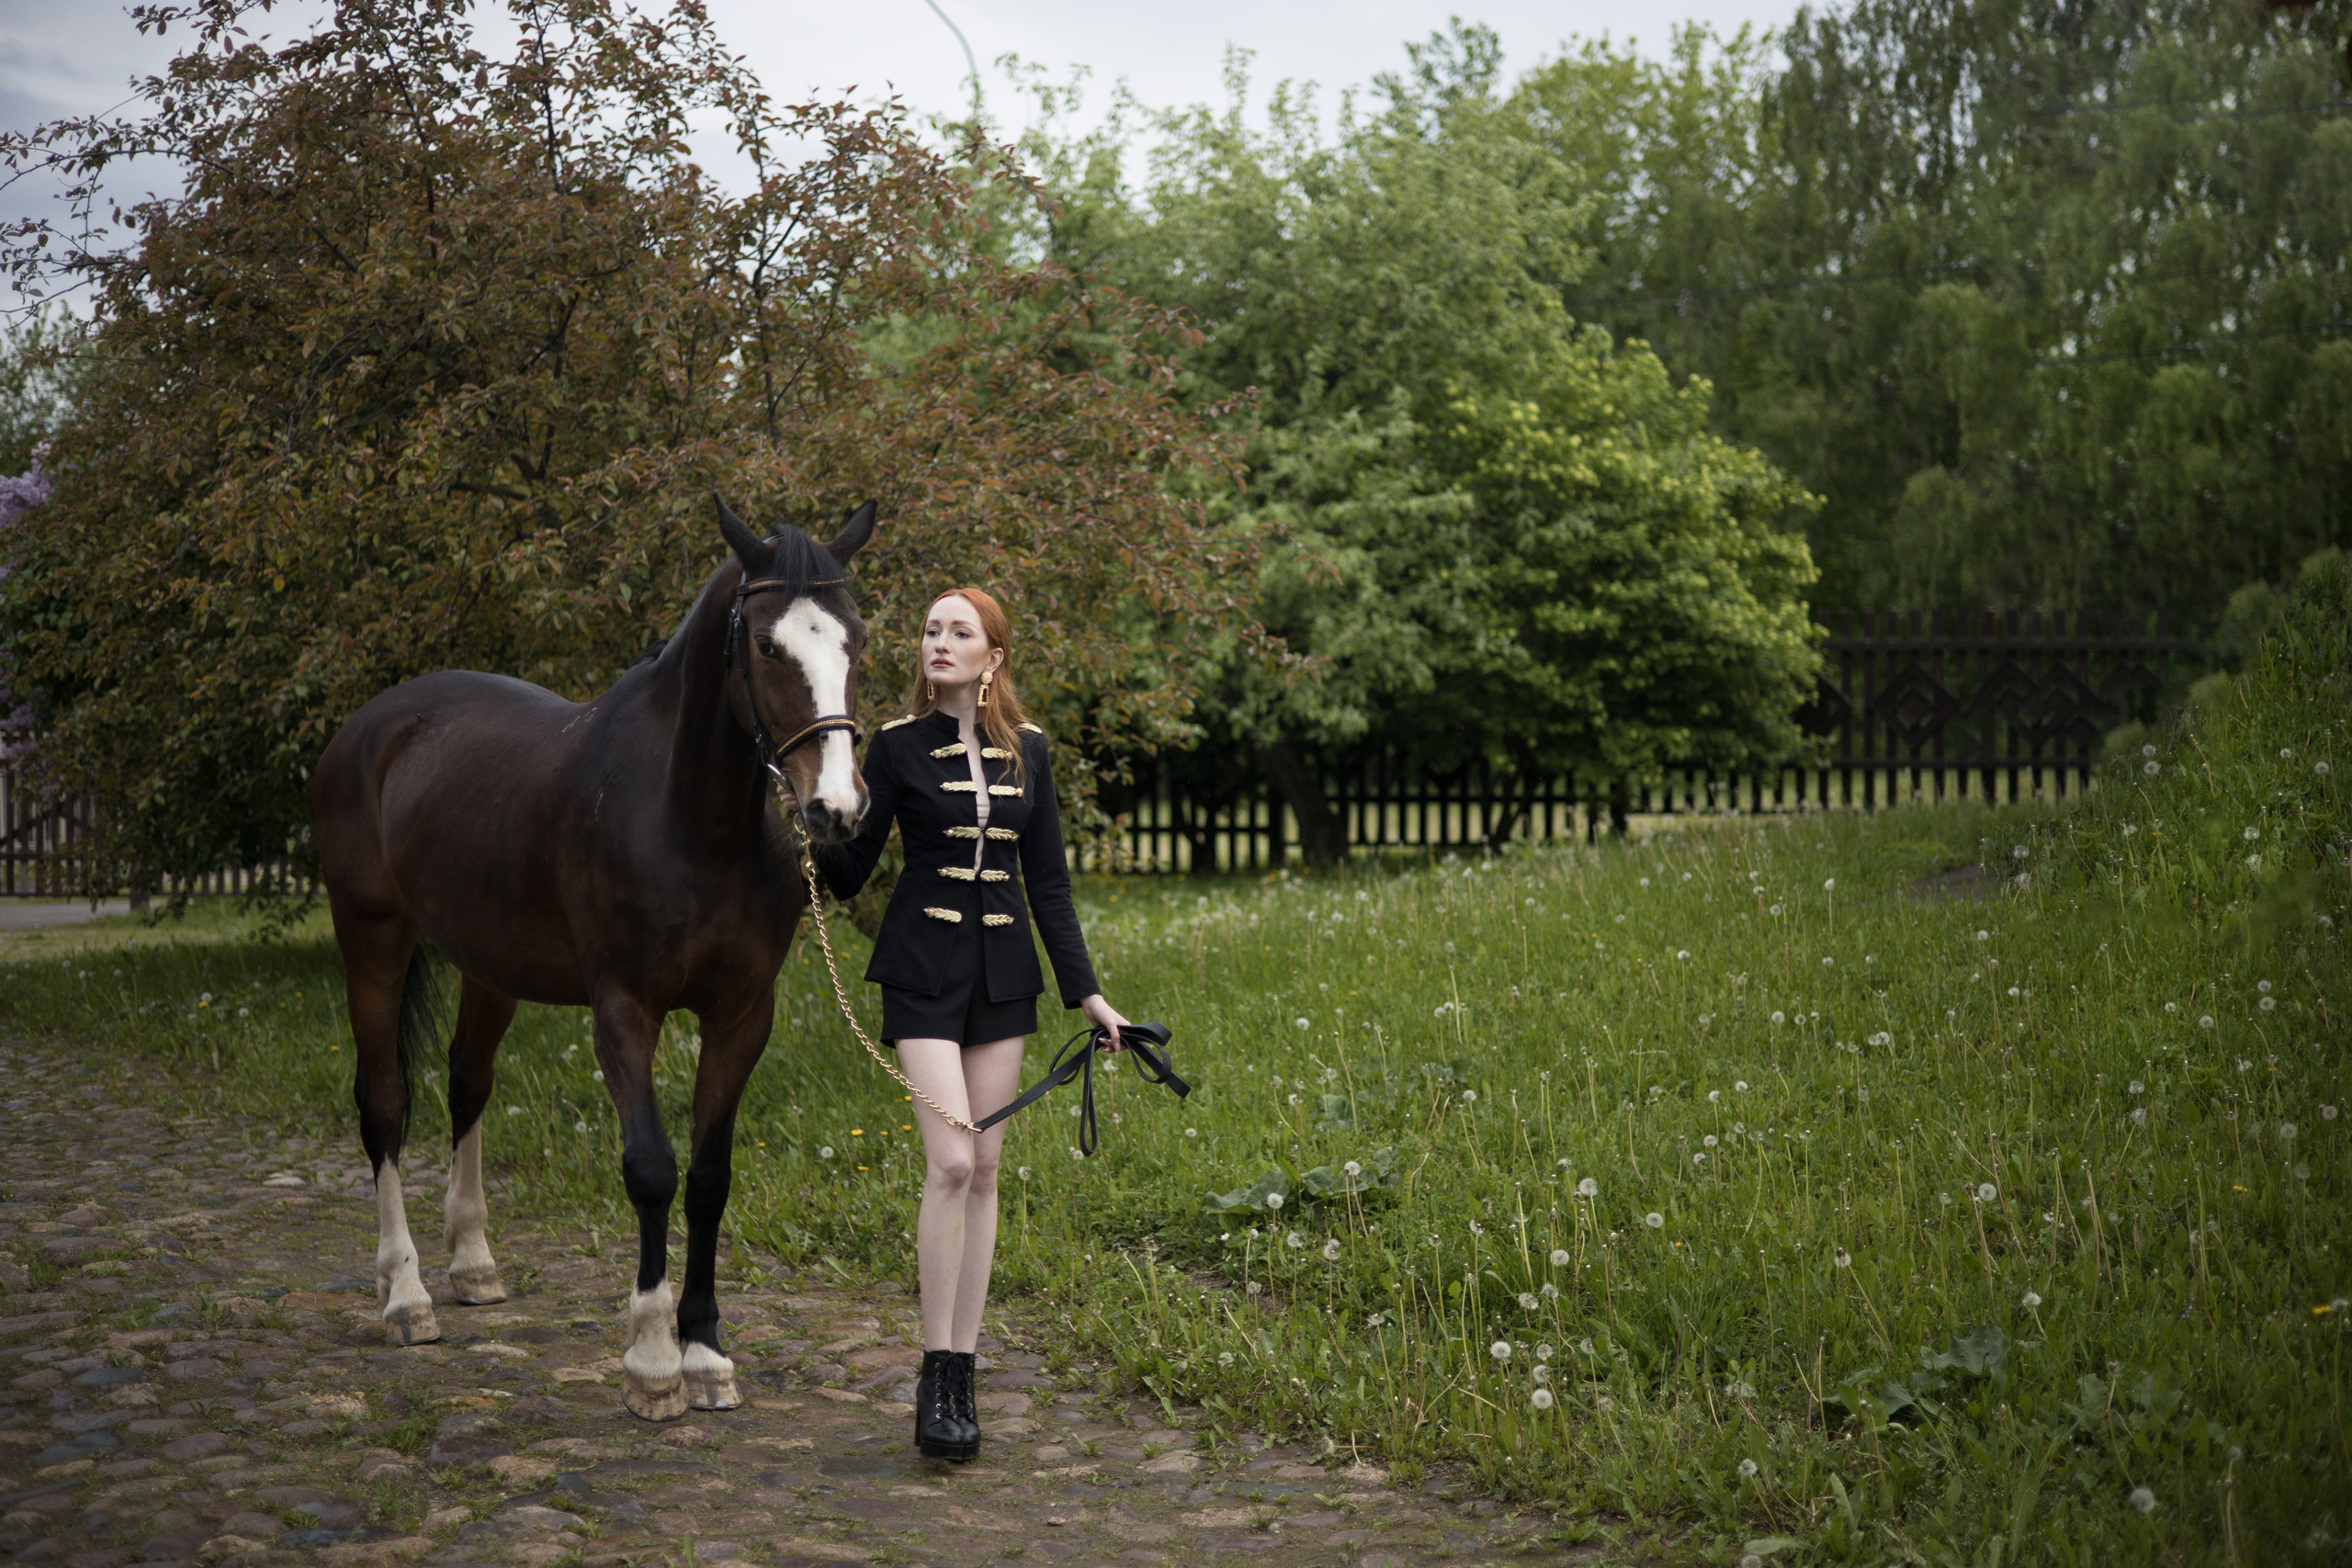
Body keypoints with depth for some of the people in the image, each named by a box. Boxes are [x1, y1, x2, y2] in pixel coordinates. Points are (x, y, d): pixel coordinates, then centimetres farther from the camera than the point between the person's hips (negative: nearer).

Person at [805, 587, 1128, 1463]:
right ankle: (935, 1379, -8)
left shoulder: (1028, 749, 7)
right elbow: (849, 876, -2)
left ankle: (963, 1371, 12)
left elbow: (1048, 880, 10)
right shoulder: (897, 746, -2)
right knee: (949, 1162, -15)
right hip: (924, 968, -4)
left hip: (1004, 970, 4)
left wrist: (1084, 989, 6)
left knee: (985, 1169, 5)